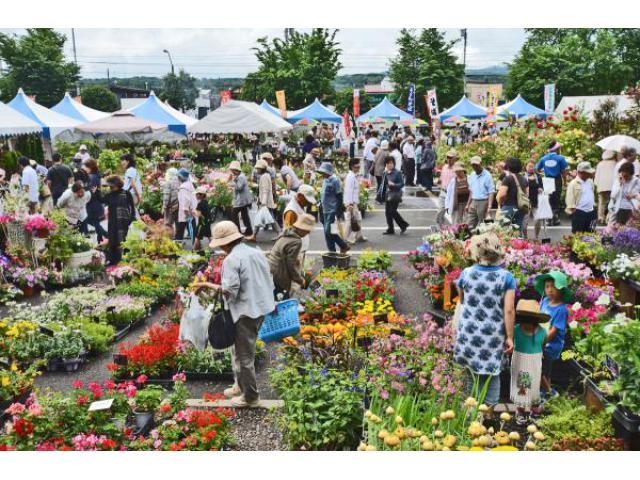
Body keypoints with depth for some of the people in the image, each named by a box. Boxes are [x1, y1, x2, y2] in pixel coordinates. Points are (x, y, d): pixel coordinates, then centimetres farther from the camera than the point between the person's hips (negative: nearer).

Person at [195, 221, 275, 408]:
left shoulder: (231, 260, -16)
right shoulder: (257, 253, 7)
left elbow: (229, 290, -21)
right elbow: (269, 281, 10)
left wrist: (209, 285, -9)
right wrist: (270, 303, 20)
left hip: (245, 312, -8)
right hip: (262, 307, 8)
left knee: (244, 355, 6)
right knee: (240, 349, 23)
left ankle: (250, 396, 17)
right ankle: (240, 385, 33)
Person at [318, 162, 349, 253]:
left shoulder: (334, 180, -14)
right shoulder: (325, 180, 11)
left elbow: (339, 197, -15)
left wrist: (339, 213, -18)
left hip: (332, 211, -9)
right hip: (326, 210, 9)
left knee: (328, 232, -8)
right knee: (330, 232, 12)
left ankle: (332, 252, 4)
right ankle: (344, 246, 24)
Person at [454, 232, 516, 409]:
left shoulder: (466, 273, -5)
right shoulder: (506, 277, -10)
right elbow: (509, 310, -13)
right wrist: (509, 337, -5)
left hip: (469, 333, 1)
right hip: (494, 334, -1)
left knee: (473, 374, 15)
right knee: (492, 374, 14)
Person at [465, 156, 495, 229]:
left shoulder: (487, 175, -7)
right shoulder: (471, 176, 12)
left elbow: (491, 192, -10)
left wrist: (489, 207, -18)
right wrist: (468, 204, 17)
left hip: (483, 202, -6)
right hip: (473, 202, 6)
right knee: (469, 225, 3)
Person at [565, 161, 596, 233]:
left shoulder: (590, 182, 11)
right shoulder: (573, 184, -10)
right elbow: (570, 200, -12)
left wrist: (593, 205, 20)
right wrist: (573, 209, -15)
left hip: (591, 212, 7)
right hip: (579, 213, -7)